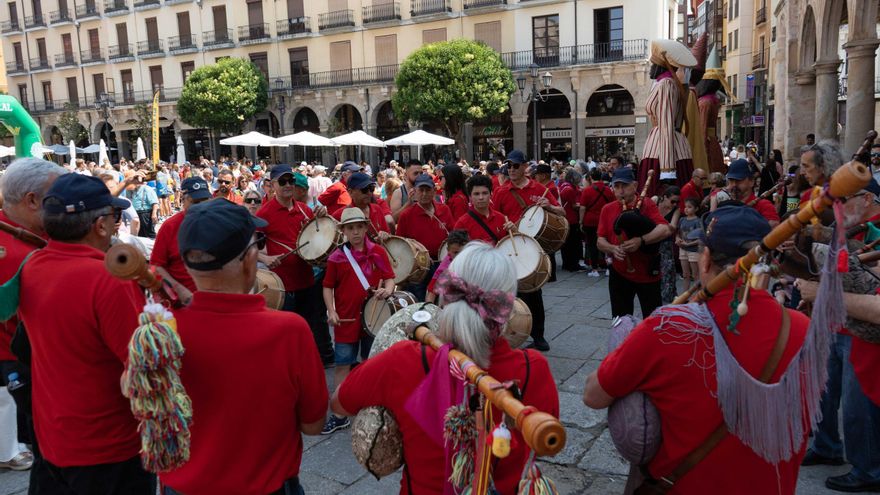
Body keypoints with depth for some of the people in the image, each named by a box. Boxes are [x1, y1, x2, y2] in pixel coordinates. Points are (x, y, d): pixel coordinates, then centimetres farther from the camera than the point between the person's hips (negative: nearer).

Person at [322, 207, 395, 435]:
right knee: (342, 365, 3)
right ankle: (339, 415, 12)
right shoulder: (337, 256, -1)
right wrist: (331, 311, -7)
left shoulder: (378, 252, -1)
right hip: (346, 320, -1)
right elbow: (328, 286, 5)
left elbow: (389, 278, 2)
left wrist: (387, 290, -19)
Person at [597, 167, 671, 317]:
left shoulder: (646, 205, -7)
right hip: (619, 274, 3)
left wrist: (641, 240, -35)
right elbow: (600, 240, 2)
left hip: (647, 274, -3)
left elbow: (665, 230, -20)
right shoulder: (607, 209, 2)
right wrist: (612, 249, -20)